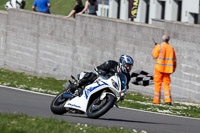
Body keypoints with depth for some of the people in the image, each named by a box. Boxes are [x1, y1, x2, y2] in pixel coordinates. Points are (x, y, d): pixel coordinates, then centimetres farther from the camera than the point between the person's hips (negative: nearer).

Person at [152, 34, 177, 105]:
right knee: (166, 84, 6)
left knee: (157, 84, 3)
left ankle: (156, 100, 1)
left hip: (159, 68, -3)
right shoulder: (171, 48, 7)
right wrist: (173, 68, 20)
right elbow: (174, 60, 11)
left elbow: (154, 56, -3)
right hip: (168, 69, 3)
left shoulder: (159, 47, -7)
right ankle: (168, 100, -6)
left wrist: (155, 49, 11)